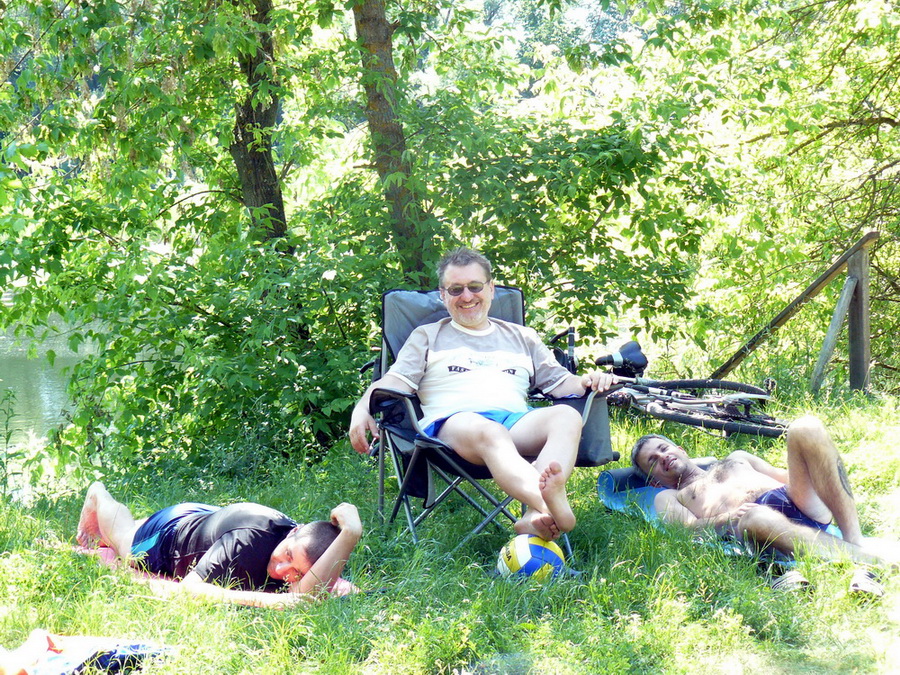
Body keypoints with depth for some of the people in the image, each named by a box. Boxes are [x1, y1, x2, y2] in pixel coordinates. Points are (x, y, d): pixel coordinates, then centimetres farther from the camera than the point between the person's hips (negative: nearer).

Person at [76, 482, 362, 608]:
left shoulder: (306, 545, -39)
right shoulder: (248, 540, -51)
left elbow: (305, 591, -60)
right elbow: (188, 588, -53)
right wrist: (259, 598, -63)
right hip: (171, 532, -5)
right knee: (124, 538, 32)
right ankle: (98, 496, 60)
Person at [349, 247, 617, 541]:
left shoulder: (521, 337, 32)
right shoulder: (427, 337, 26)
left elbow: (560, 382, 25)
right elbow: (395, 381, 11)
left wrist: (587, 381, 1)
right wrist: (362, 408, -10)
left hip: (517, 421, 3)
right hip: (452, 420, -3)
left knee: (567, 417, -32)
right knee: (488, 432, -41)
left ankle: (535, 517, -57)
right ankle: (552, 505, -66)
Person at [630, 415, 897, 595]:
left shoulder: (736, 458, 42)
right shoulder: (668, 498, 29)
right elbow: (689, 526, 9)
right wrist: (726, 519, -13)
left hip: (800, 503, 4)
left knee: (806, 428, -21)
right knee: (756, 518, -42)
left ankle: (856, 542, -33)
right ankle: (872, 560, -54)